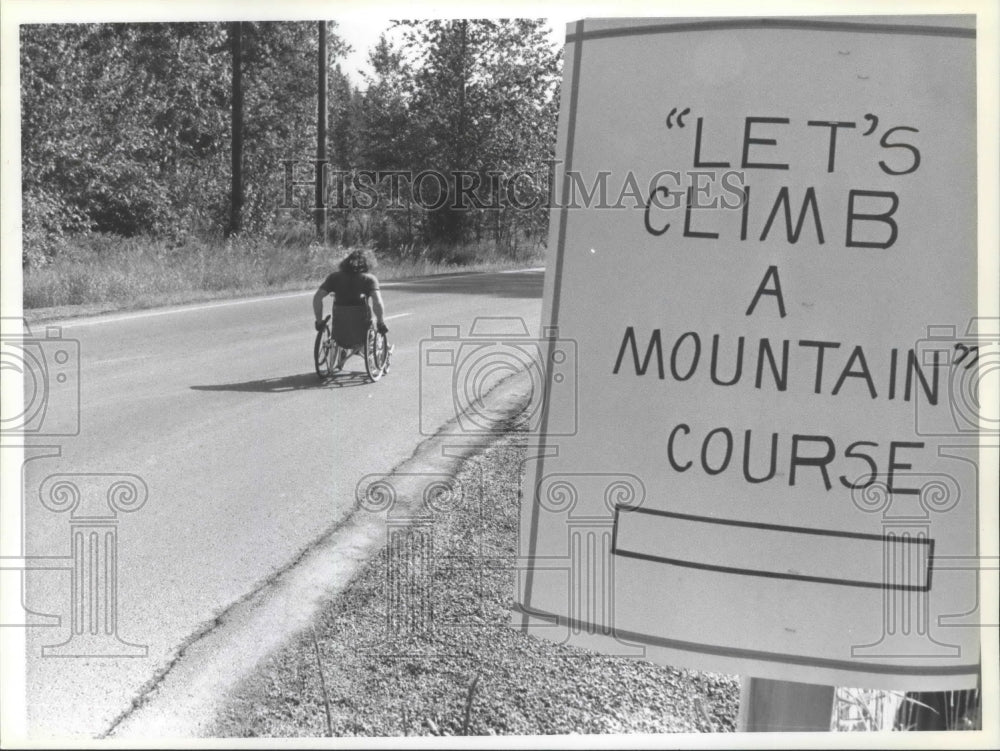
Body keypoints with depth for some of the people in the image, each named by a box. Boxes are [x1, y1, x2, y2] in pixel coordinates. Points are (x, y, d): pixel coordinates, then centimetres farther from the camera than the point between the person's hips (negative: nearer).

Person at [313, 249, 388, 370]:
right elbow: (378, 302, -15)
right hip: (360, 331, -3)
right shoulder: (369, 278, 0)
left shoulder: (335, 277, 8)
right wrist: (381, 323, -3)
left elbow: (317, 297, 0)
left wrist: (319, 321, 7)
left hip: (339, 331, 4)